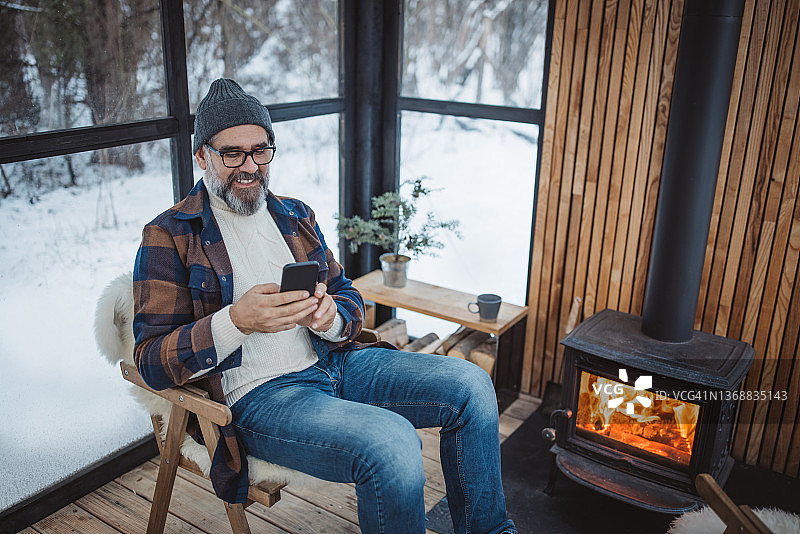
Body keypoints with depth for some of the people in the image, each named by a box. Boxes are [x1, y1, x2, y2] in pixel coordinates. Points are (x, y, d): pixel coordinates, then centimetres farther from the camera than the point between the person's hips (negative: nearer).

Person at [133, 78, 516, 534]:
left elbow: (350, 300, 15)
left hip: (334, 360, 6)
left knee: (469, 385, -9)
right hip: (257, 393, -6)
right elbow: (152, 361, -10)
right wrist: (236, 321, -27)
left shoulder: (296, 216, 16)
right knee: (393, 445, -31)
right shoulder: (168, 238, -2)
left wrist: (330, 318, -11)